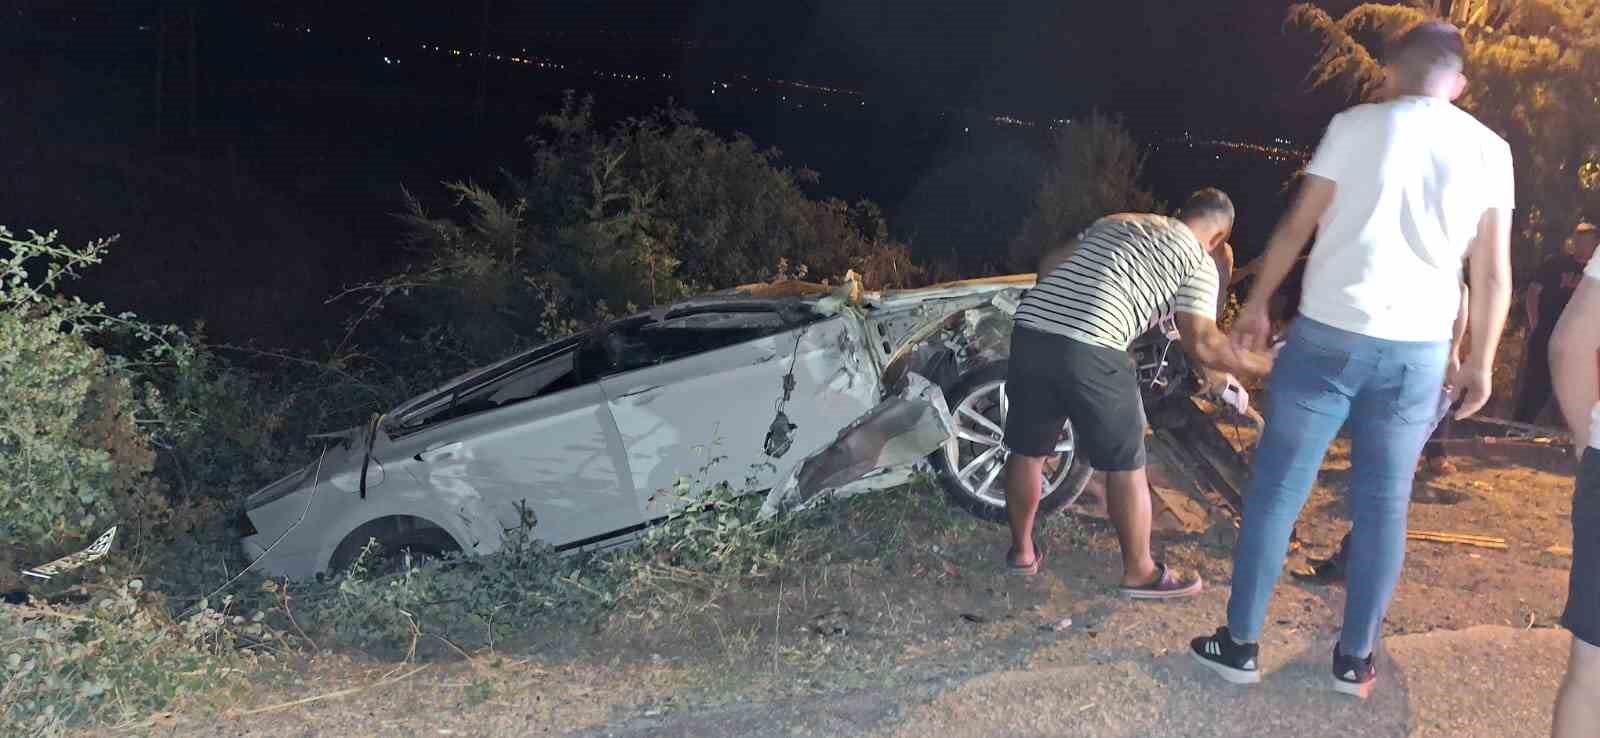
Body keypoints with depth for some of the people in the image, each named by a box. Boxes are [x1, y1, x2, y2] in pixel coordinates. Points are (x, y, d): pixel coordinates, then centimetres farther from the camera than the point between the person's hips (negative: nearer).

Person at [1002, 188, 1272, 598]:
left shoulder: (1115, 222, 27)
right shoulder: (1199, 262, 10)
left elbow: (1048, 264, 25)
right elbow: (1202, 344, 0)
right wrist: (1267, 365, 11)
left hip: (1029, 331, 6)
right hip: (1090, 352, -6)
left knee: (1027, 451, 21)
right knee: (1125, 464, 11)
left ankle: (1022, 550, 36)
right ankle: (1139, 572, 23)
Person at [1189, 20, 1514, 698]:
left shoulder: (1355, 125, 1)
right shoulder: (1489, 151, 6)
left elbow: (1296, 226, 2)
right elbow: (1493, 273, 6)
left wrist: (1257, 305, 14)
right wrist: (1480, 364, 14)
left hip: (1329, 336, -2)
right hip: (1418, 352, 2)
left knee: (1276, 493, 5)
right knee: (1382, 507, 11)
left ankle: (1240, 645, 10)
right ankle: (1355, 660, 18)